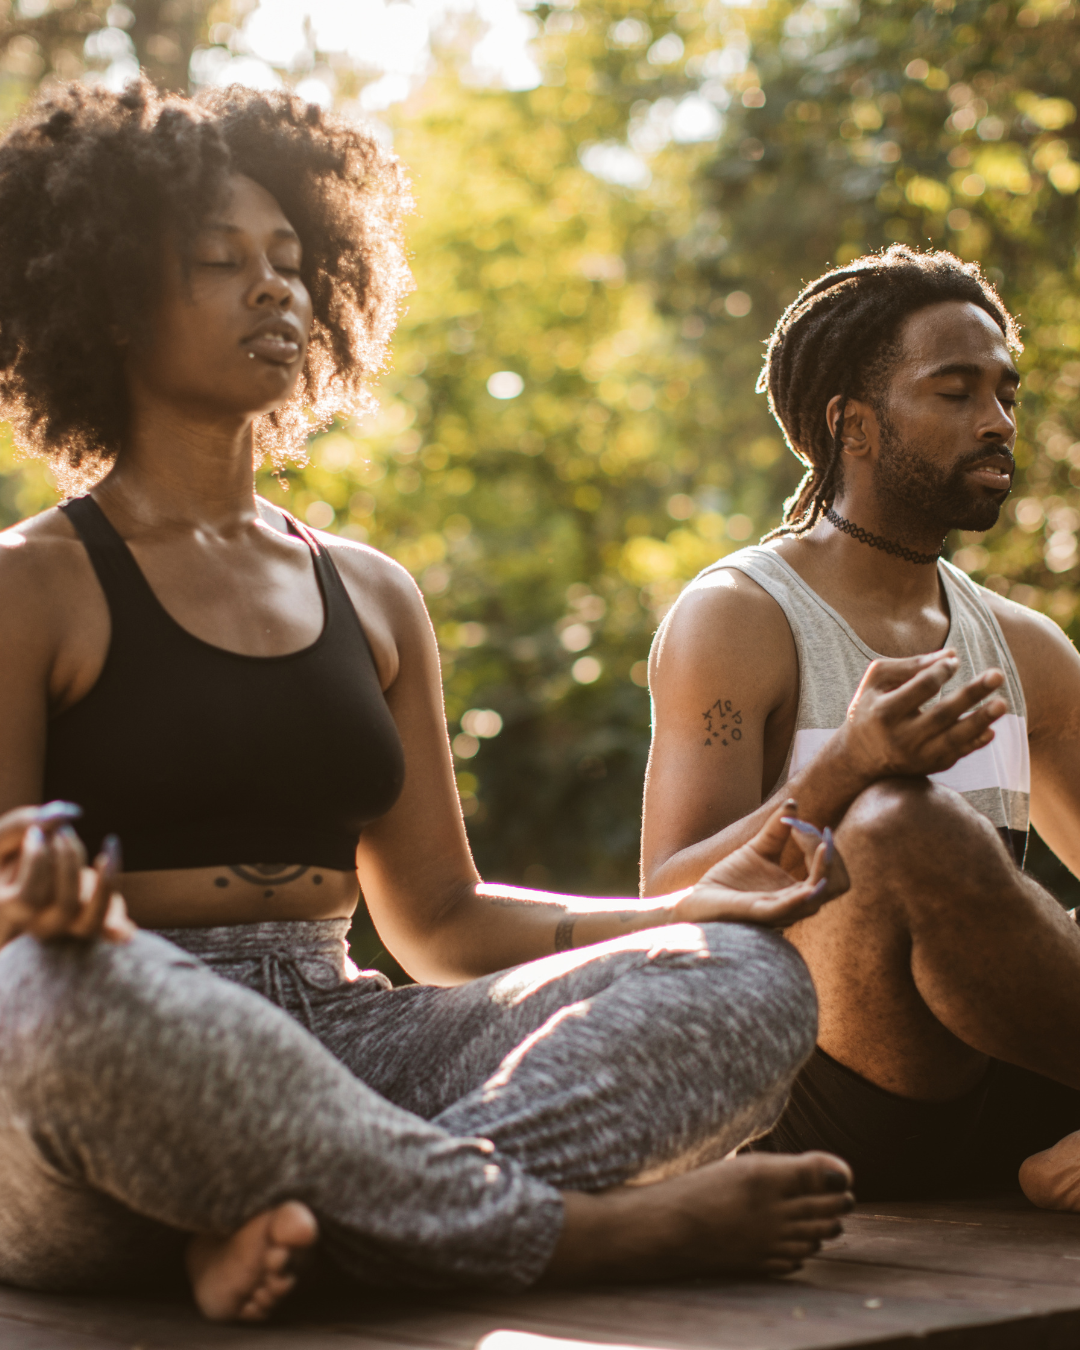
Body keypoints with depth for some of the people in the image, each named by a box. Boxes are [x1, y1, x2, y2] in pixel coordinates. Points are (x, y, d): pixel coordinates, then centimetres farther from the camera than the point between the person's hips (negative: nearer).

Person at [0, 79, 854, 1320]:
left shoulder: (372, 597, 19)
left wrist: (694, 906, 3)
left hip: (333, 1050, 5)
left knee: (746, 976, -11)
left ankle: (319, 1213, -32)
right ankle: (576, 1228, -26)